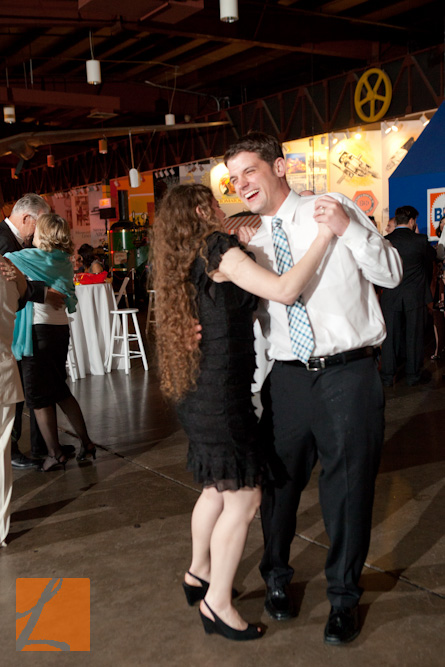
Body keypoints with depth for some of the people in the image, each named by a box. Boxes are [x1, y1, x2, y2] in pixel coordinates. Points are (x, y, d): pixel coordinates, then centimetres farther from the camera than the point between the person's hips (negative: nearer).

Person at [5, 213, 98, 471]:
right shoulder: (64, 261, 8)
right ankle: (86, 442, 18)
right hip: (61, 327, 7)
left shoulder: (33, 257, -11)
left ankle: (55, 453, 5)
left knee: (39, 394, 2)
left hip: (39, 328, -7)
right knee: (60, 390, 17)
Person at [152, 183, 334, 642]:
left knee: (218, 488, 21)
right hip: (222, 394, -10)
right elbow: (285, 291, -21)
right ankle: (217, 604, 10)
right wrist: (325, 234, -16)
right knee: (243, 497, -2)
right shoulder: (217, 249, -12)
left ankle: (199, 572, 38)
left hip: (199, 393, 10)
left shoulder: (187, 262, 15)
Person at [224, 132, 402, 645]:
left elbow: (391, 273, 0)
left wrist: (349, 229, -14)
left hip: (348, 373, -3)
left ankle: (343, 597, 30)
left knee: (348, 488, 7)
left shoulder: (332, 208, 1)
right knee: (279, 482, 13)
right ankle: (276, 576, 40)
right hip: (287, 377, 4)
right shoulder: (253, 243, 11)